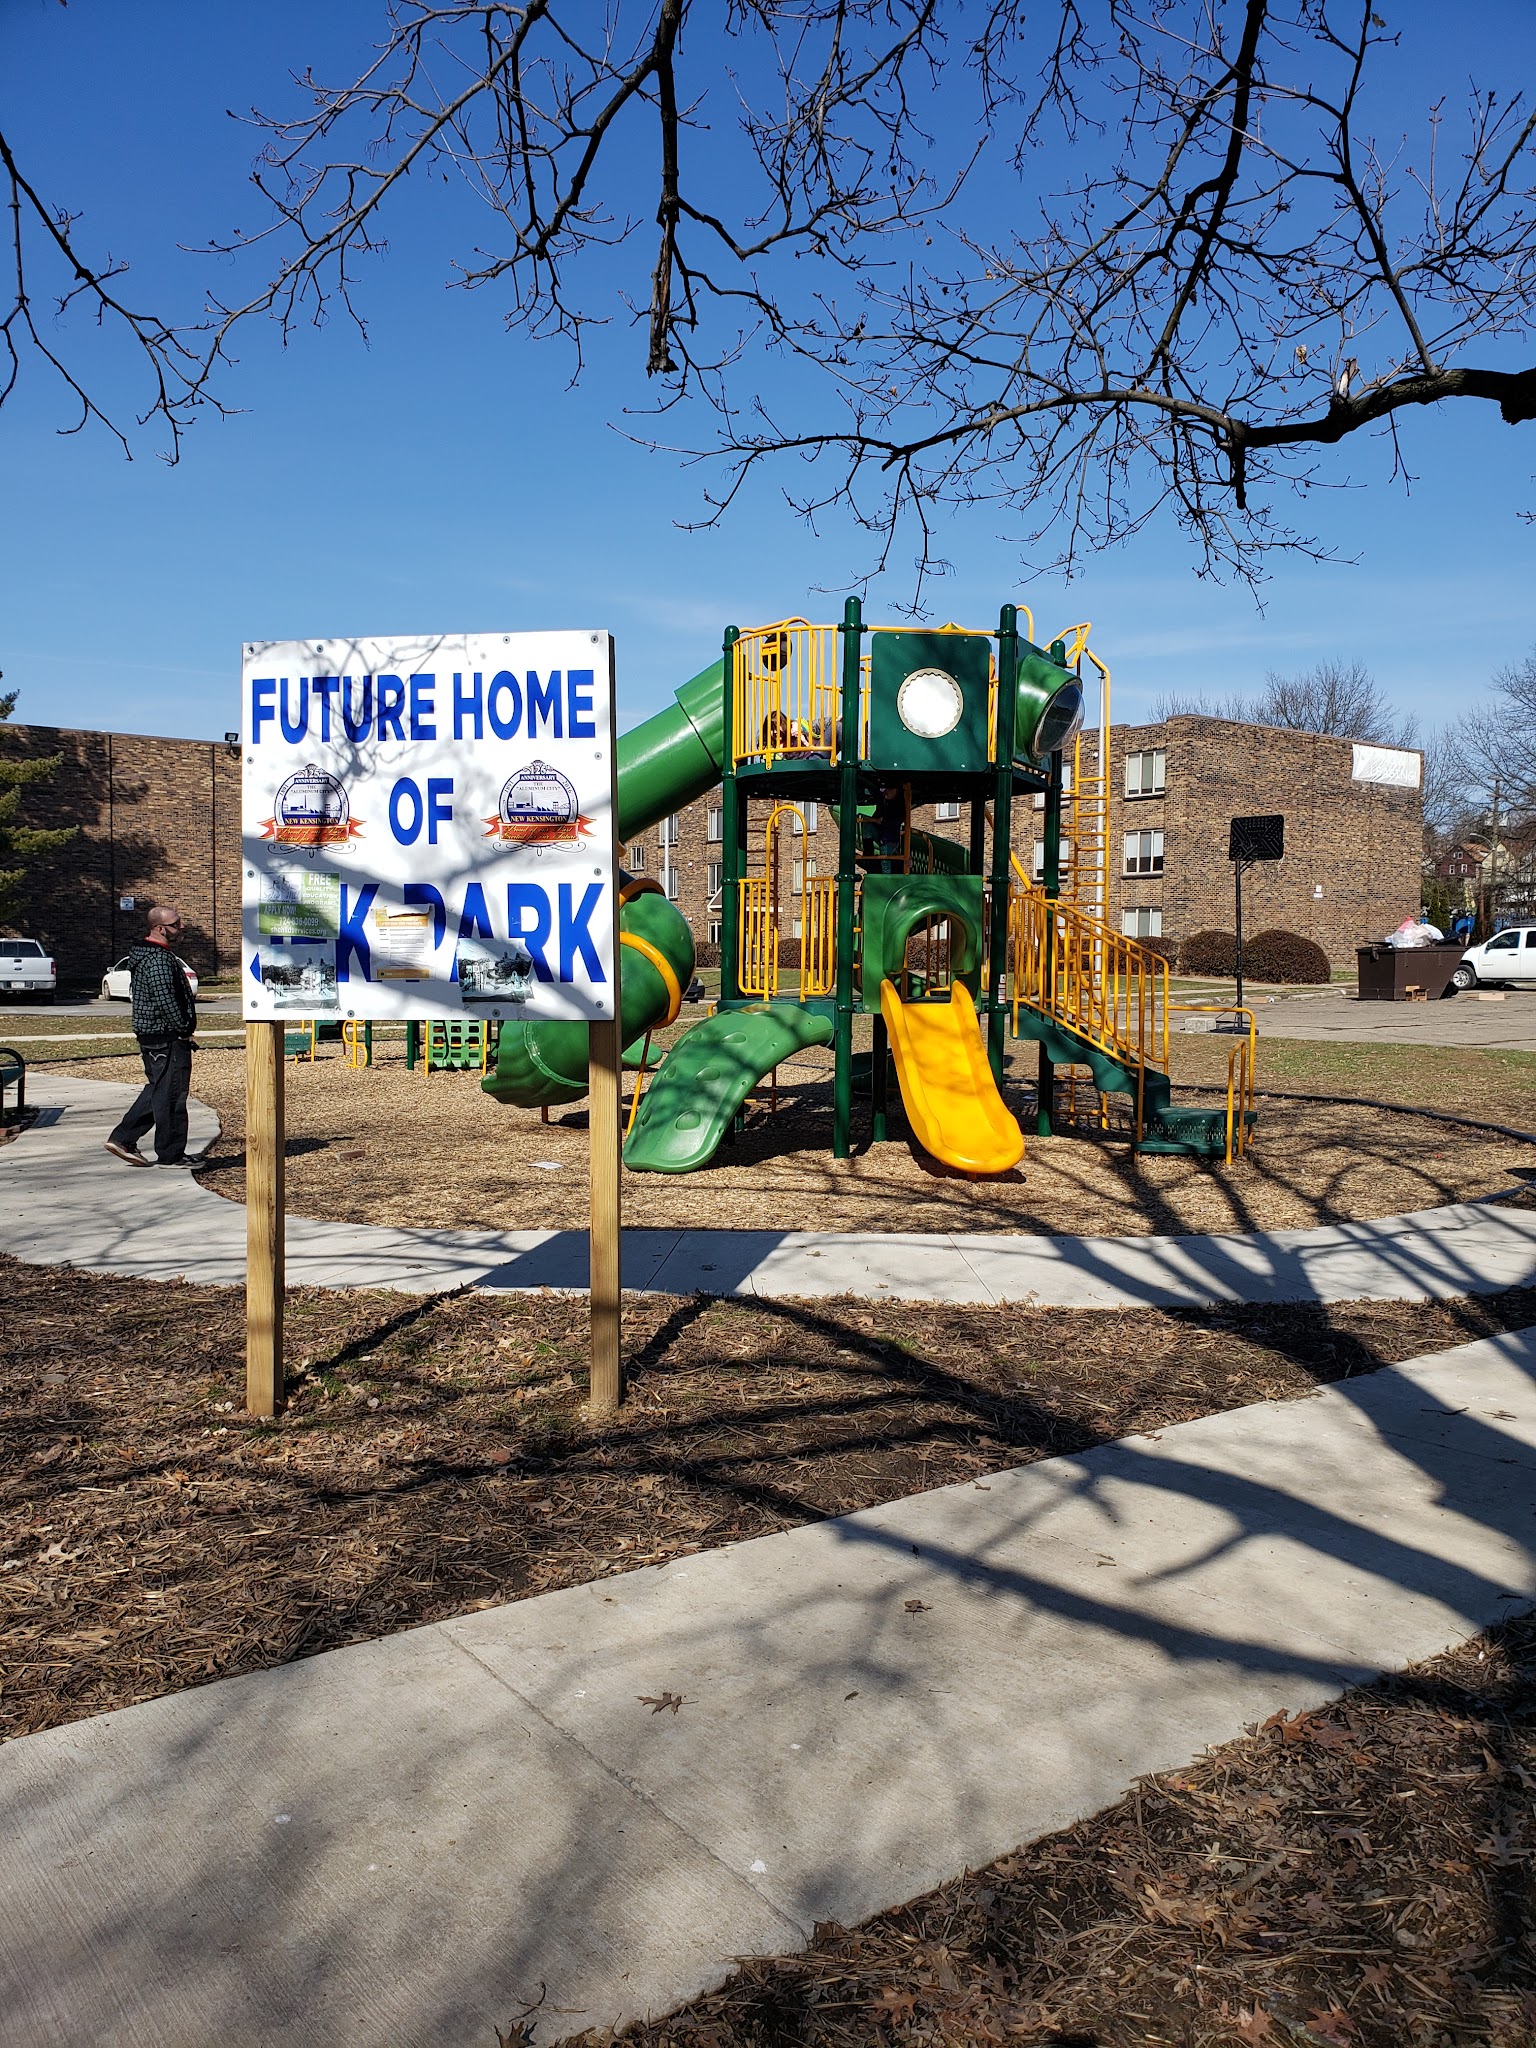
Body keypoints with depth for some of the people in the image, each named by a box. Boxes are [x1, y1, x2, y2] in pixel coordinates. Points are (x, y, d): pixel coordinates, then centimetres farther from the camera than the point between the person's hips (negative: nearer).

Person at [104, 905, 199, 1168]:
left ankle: (123, 1139, 19)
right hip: (167, 1038, -10)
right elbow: (167, 1000, -25)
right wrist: (185, 1029, -14)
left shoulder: (146, 954, 16)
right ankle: (171, 1155, 6)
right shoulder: (158, 960, -19)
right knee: (170, 1095, -2)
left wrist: (183, 1031, 19)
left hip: (149, 1037, 10)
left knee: (156, 1091, 19)